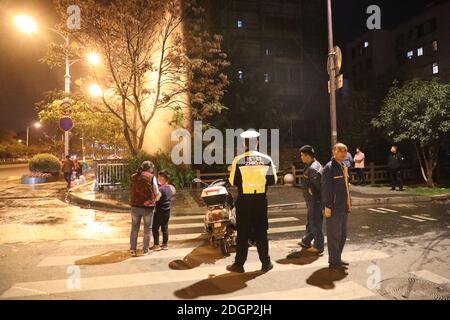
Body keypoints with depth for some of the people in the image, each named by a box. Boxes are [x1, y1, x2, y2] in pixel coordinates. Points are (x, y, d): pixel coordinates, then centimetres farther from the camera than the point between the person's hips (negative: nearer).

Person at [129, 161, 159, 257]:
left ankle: (132, 249, 20)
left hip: (135, 206, 4)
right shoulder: (151, 177, -8)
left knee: (134, 228, 15)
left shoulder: (133, 177, 4)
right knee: (147, 229, 10)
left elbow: (134, 190, 10)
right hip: (148, 206, -4)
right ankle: (145, 250, 17)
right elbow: (156, 193, -3)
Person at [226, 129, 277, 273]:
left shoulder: (238, 160, -10)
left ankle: (239, 264, 15)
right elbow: (272, 180, 1)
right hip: (261, 199, 2)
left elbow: (233, 181, -7)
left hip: (244, 200, -2)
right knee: (261, 232, 12)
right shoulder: (266, 159, -3)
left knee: (243, 233, 7)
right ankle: (266, 262, 20)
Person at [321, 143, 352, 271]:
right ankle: (333, 262, 13)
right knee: (334, 236, 1)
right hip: (334, 208, -9)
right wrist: (327, 207, -20)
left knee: (342, 235, 17)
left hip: (343, 208, 9)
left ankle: (337, 258, 31)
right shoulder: (329, 168, -13)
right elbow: (326, 189, -17)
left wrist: (349, 204, 18)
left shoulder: (344, 167, 15)